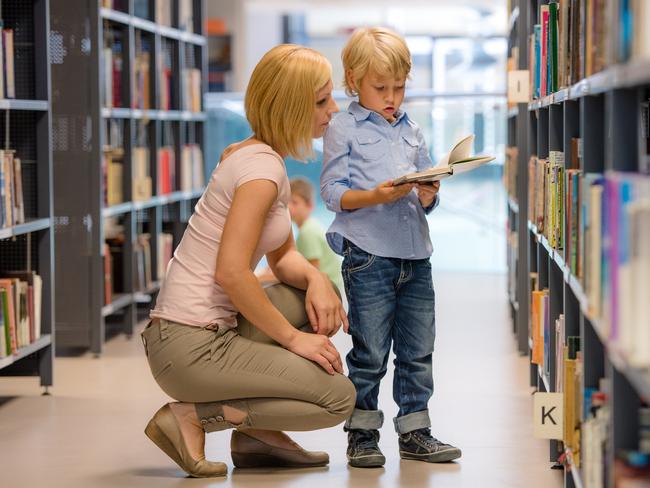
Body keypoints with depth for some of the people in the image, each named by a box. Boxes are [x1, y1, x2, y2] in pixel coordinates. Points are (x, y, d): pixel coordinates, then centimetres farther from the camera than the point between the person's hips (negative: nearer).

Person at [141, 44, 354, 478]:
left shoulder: (262, 157, 15)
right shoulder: (262, 167, -16)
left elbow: (284, 256, 18)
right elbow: (231, 272, -23)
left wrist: (315, 278, -4)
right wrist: (292, 337, -14)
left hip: (212, 330, 10)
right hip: (191, 345, -10)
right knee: (338, 397, -8)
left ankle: (257, 434, 15)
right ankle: (192, 417, -5)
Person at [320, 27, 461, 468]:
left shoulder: (412, 131, 15)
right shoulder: (344, 129, 0)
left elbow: (427, 192, 17)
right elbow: (333, 192, -6)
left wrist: (427, 195, -6)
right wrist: (374, 196, -21)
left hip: (415, 253, 5)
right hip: (368, 254, -5)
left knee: (418, 349, 8)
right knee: (370, 352, -1)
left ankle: (415, 429, 17)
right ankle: (362, 433, 10)